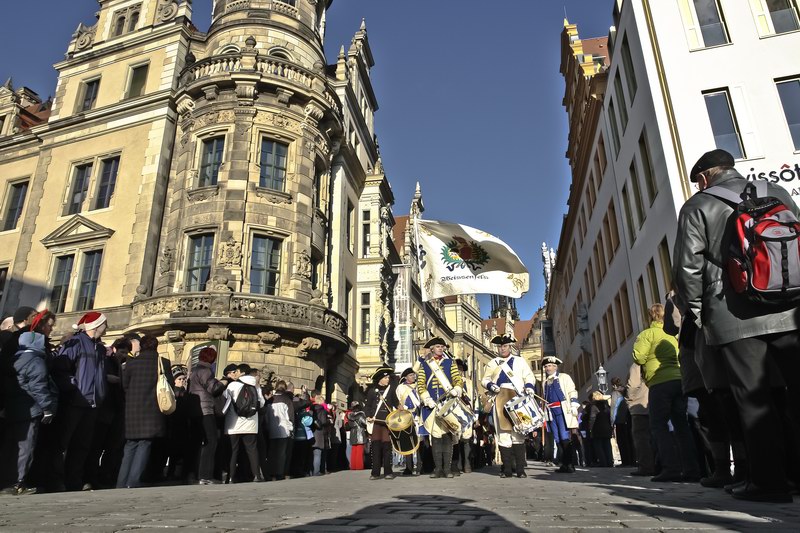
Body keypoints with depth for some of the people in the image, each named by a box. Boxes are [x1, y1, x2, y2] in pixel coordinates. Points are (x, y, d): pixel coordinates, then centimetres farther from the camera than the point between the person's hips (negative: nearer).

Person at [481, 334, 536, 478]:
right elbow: (485, 379, 16)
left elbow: (529, 376, 13)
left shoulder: (520, 361, 18)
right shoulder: (492, 363, 19)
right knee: (503, 434, -1)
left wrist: (529, 387, -7)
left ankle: (520, 469, 0)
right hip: (500, 402, 1)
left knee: (518, 434, -5)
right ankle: (507, 469, 5)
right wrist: (491, 385, -6)